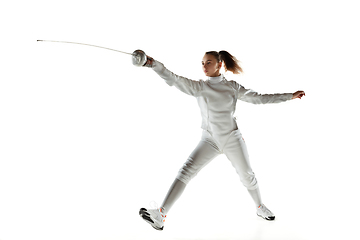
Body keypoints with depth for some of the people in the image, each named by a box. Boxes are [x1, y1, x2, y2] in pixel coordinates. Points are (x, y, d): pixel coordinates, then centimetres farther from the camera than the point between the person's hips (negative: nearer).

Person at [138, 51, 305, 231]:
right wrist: (153, 64, -35)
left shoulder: (233, 87, -1)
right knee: (186, 170, -17)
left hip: (232, 139, 1)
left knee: (247, 175, 11)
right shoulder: (199, 87, -4)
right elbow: (174, 79, -19)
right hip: (209, 140, 0)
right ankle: (160, 216, -23)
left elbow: (259, 98, 3)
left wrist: (289, 96, 2)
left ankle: (260, 208, 41)